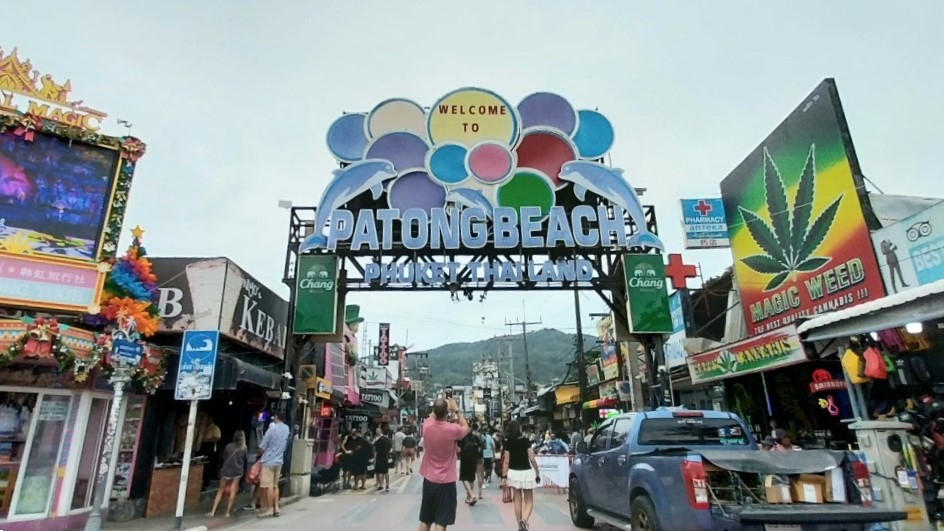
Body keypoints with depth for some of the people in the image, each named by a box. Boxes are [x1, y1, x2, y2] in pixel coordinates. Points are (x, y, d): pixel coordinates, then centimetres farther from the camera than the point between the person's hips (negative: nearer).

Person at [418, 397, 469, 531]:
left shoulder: (427, 426, -8)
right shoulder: (453, 429, -17)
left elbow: (432, 416, 18)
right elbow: (466, 428, 7)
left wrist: (439, 406, 23)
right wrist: (456, 410, 11)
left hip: (429, 480, 4)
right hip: (446, 483, -4)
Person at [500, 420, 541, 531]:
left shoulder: (508, 443, -4)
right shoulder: (526, 441, -9)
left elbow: (506, 461, -5)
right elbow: (532, 459, -11)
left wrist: (503, 476, 1)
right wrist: (538, 473, -1)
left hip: (513, 473, 2)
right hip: (526, 472, -2)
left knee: (517, 501, 14)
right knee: (529, 501, 8)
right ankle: (524, 520, -17)